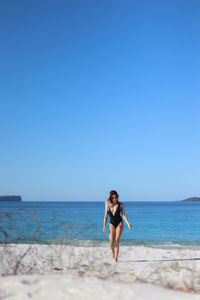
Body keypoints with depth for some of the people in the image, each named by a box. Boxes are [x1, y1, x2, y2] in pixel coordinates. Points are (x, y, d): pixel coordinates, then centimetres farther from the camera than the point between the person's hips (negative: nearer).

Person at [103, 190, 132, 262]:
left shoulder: (120, 205, -7)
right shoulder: (107, 205, -3)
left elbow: (123, 215, -5)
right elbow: (106, 216, 3)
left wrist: (128, 224, -14)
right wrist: (104, 226, -4)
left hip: (119, 223, -1)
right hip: (112, 224, 1)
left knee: (117, 241, -6)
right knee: (111, 242, -7)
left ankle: (116, 257, 1)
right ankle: (113, 252, 23)